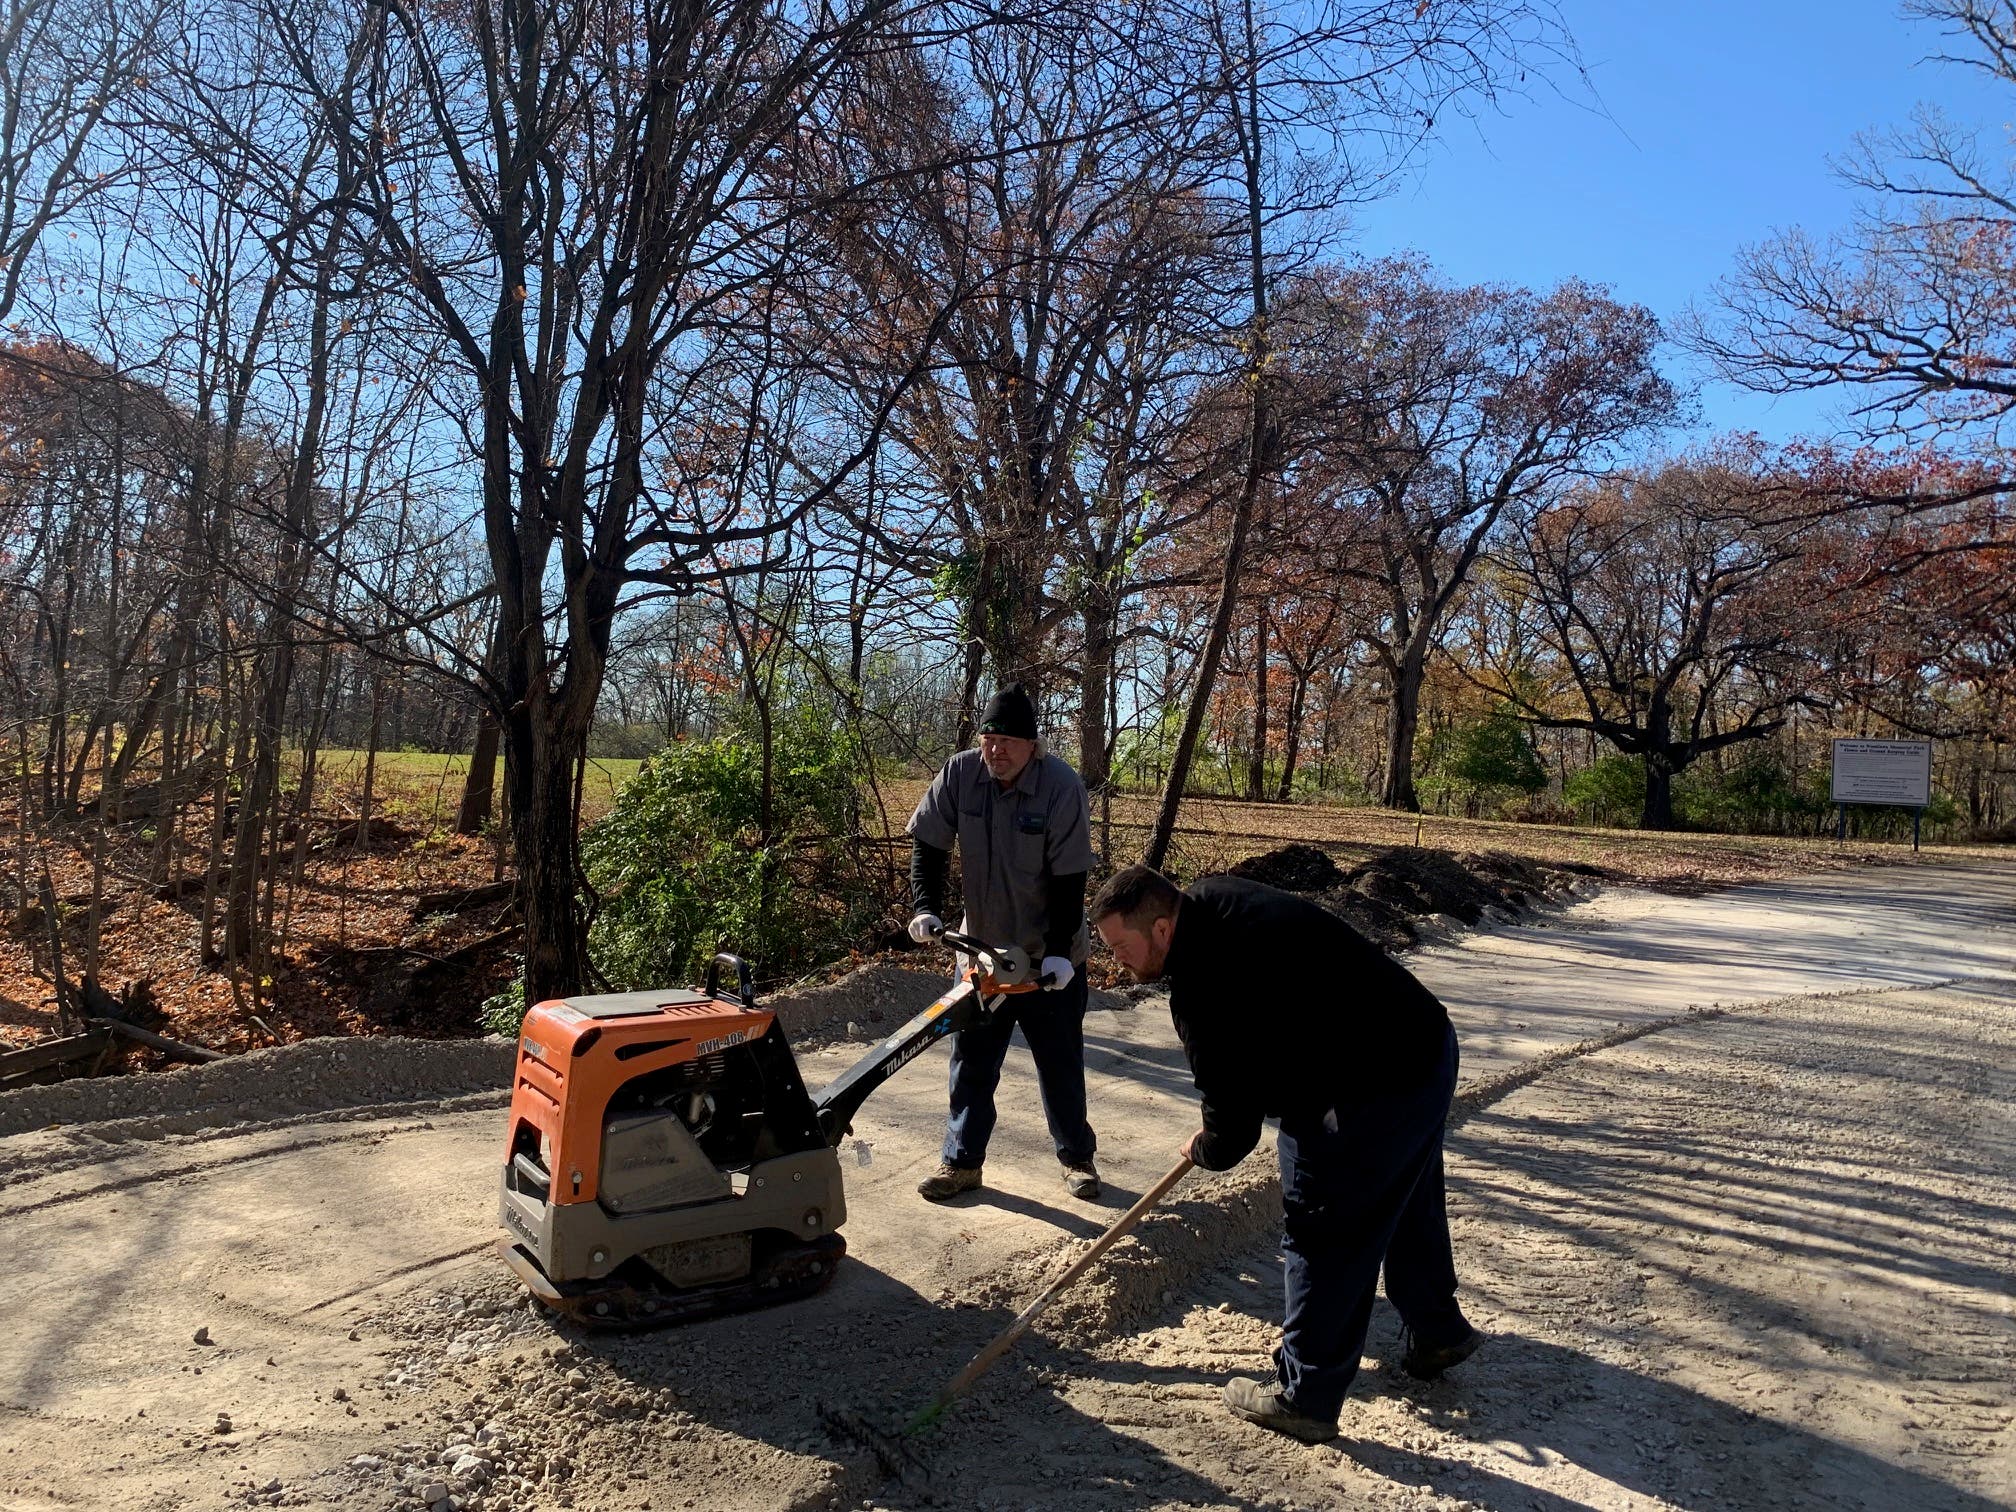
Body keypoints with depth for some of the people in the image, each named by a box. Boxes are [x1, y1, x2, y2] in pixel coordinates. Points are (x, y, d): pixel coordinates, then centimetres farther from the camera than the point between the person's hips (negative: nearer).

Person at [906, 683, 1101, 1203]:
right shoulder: (959, 775, -10)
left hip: (1050, 957, -3)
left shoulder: (1062, 788, -20)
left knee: (1060, 1063, 9)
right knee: (972, 1061, 10)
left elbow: (1069, 880, -18)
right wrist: (925, 908, -13)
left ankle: (1077, 1157, 27)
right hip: (982, 947, 3)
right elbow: (927, 844, -1)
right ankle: (961, 1161, 24)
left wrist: (1059, 951, -24)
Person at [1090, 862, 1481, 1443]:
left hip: (1375, 1092, -10)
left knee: (1323, 1237, 1)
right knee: (1409, 1207, 27)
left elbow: (1232, 1118, -18)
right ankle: (1438, 1334, 47)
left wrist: (1205, 1149, 5)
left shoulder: (1205, 986, -27)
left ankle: (1304, 1398, 14)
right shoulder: (1209, 899, 1)